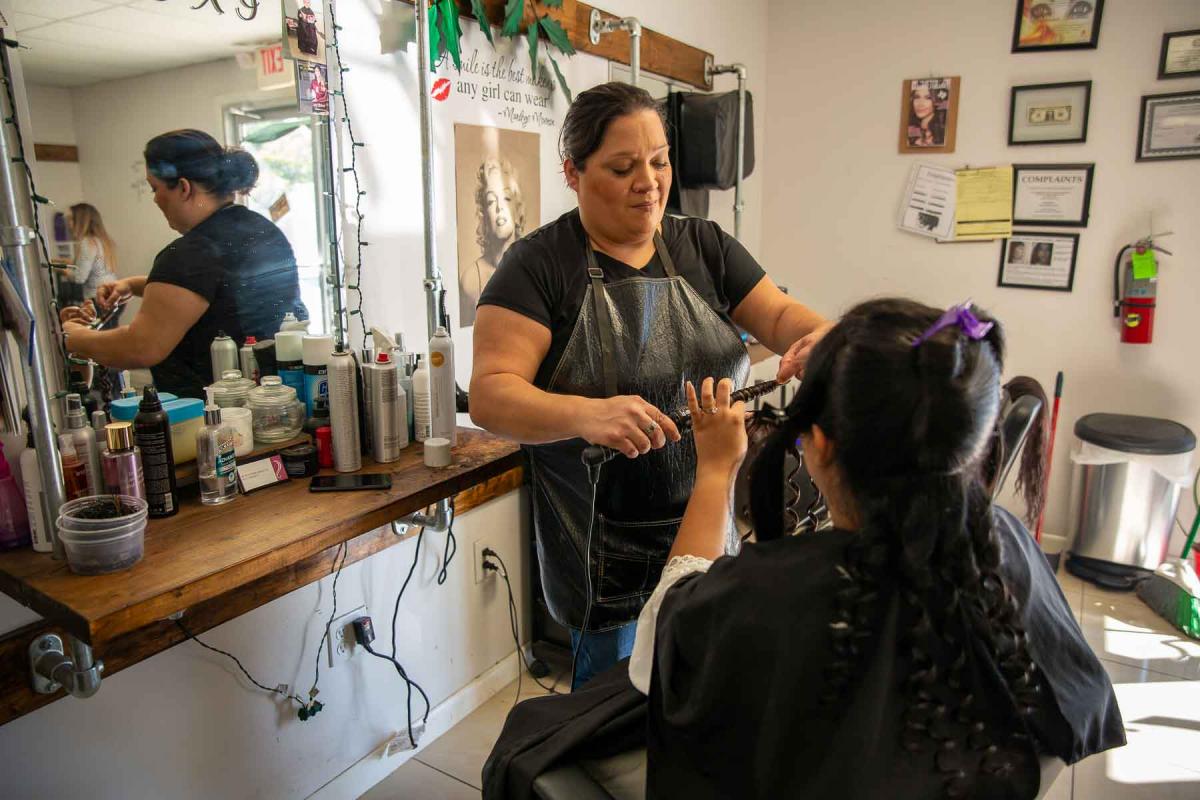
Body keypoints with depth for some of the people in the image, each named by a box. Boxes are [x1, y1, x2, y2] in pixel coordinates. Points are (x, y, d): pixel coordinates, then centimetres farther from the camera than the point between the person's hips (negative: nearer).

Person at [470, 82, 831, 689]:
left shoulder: (705, 247, 6)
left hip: (711, 528, 4)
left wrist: (820, 336, -22)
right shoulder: (540, 265, -10)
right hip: (607, 554, -4)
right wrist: (585, 415, -37)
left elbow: (779, 314, 2)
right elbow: (489, 395, -18)